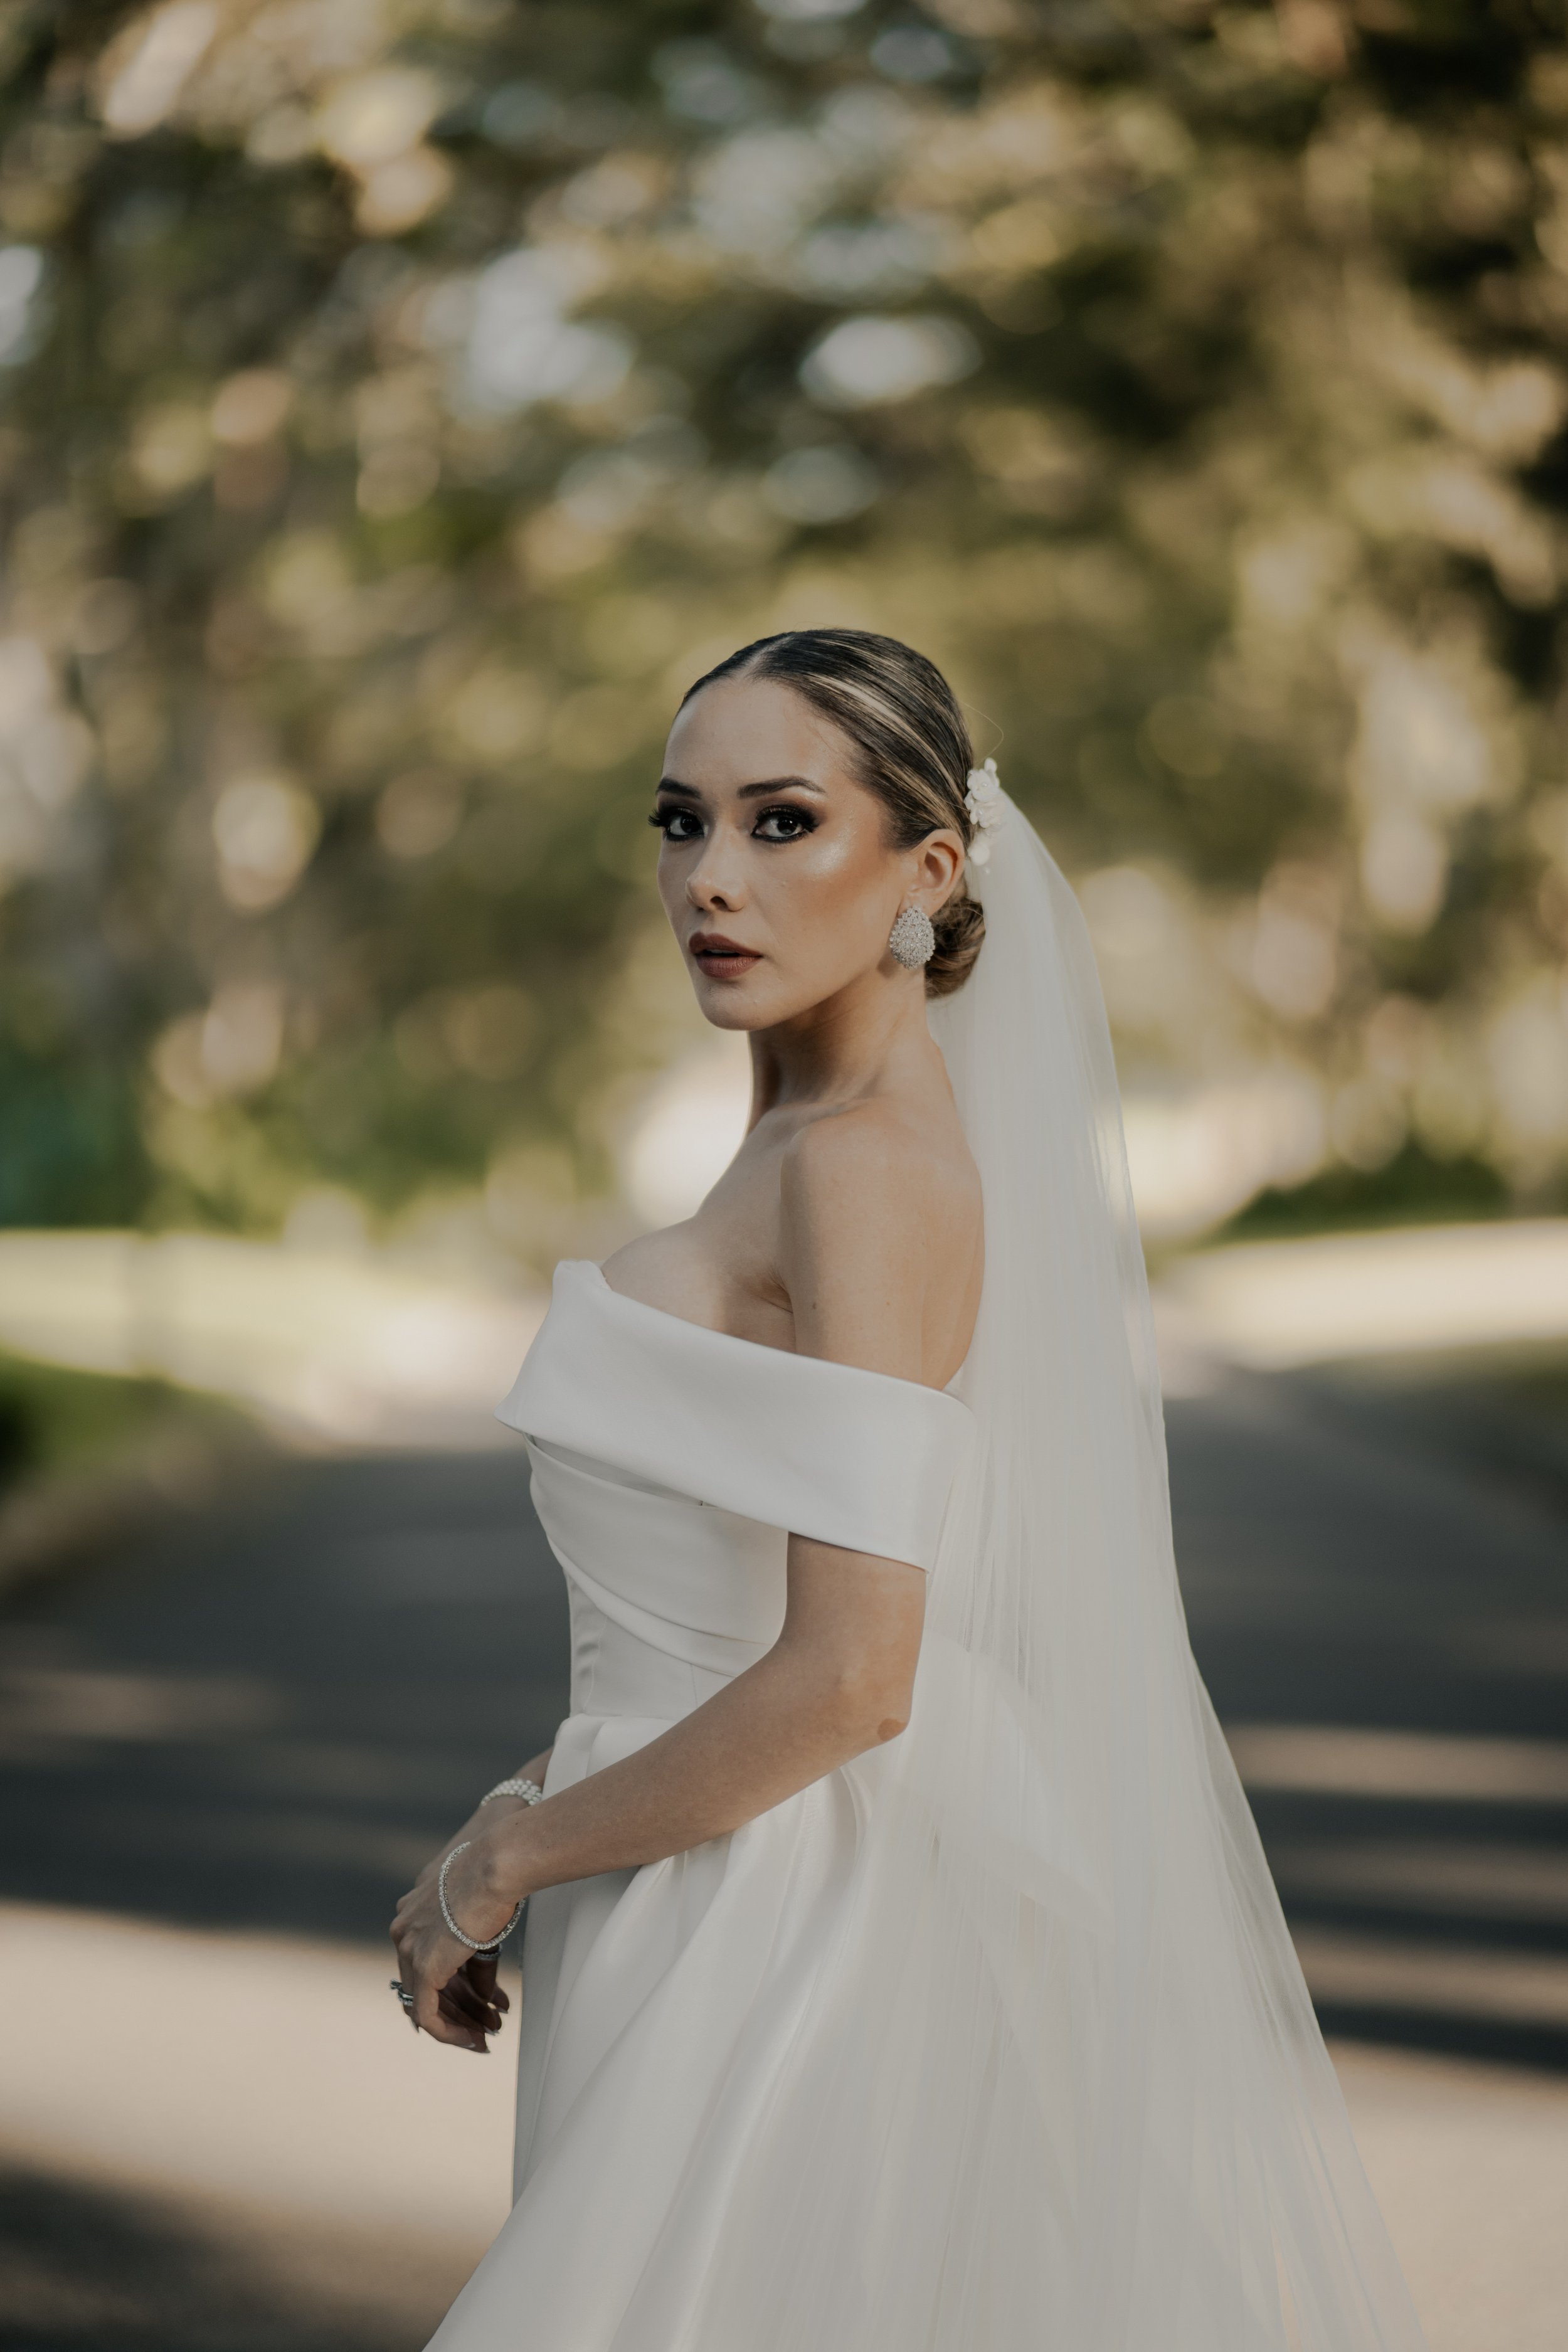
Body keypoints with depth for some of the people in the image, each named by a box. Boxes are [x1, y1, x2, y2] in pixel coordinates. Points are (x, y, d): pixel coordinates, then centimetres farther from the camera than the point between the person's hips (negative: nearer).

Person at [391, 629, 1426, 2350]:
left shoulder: (864, 1167, -18)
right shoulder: (810, 1148, 10)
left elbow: (849, 1676, -24)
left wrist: (506, 1857, -13)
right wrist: (551, 1807, 14)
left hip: (779, 1943, -9)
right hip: (738, 1923, 9)